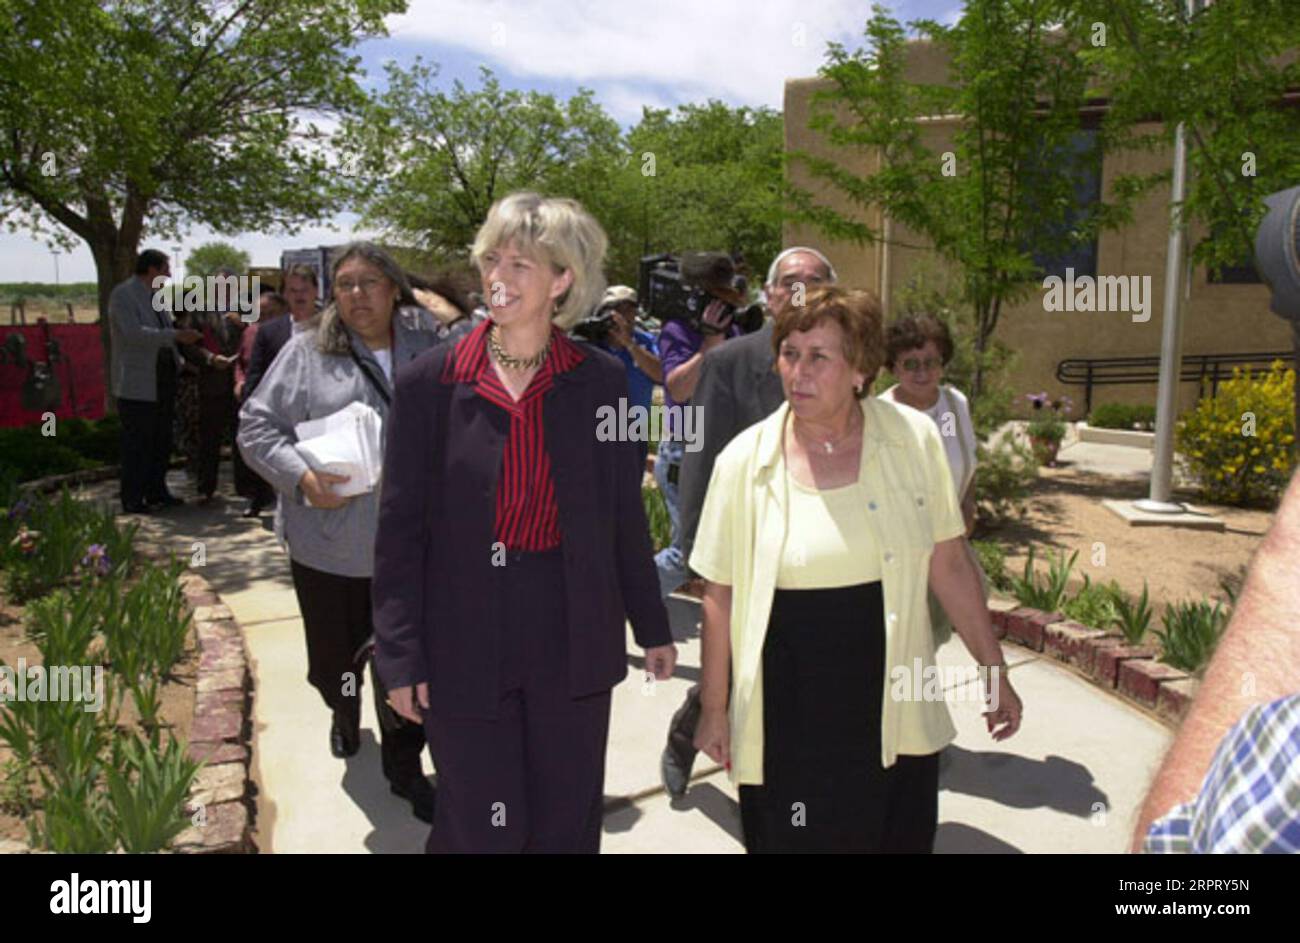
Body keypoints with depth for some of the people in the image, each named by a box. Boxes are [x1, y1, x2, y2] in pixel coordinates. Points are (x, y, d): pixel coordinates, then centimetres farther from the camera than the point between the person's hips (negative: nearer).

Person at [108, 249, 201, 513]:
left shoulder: (155, 296, 16)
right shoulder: (123, 295, -9)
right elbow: (134, 332, -22)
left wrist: (181, 363, 14)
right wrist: (175, 335, -26)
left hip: (163, 379, 8)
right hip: (137, 382, -8)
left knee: (161, 440, 13)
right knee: (137, 442, -5)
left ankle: (156, 491, 23)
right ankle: (132, 499, 2)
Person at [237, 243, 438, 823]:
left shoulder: (428, 351, 3)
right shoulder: (308, 352, -1)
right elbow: (257, 426, -1)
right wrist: (303, 477, -15)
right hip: (330, 545, 0)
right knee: (336, 656, 17)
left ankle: (404, 766, 27)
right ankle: (345, 716, 51)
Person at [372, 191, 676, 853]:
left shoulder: (600, 381, -1)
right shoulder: (430, 383, -5)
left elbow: (624, 516, 6)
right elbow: (400, 530, -3)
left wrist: (652, 627, 10)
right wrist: (400, 656, -4)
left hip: (572, 638, 2)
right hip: (464, 641, -1)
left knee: (567, 824, 14)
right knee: (479, 829, 10)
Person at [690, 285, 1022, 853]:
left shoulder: (913, 439, -4)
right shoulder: (745, 460, -6)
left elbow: (948, 566, 4)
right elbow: (721, 594, 0)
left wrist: (995, 673, 6)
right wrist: (713, 709, 3)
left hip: (891, 705, 1)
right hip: (787, 715, -1)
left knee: (898, 836, 12)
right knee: (787, 838, 9)